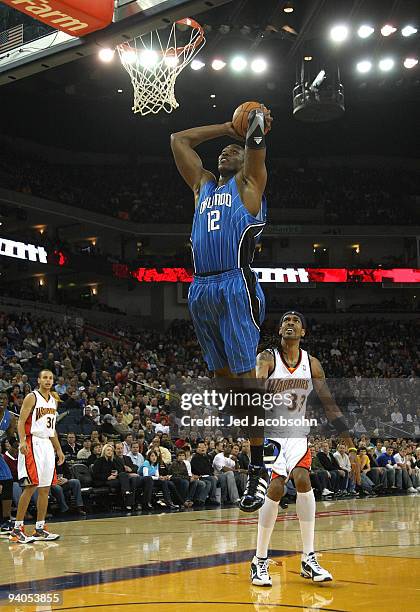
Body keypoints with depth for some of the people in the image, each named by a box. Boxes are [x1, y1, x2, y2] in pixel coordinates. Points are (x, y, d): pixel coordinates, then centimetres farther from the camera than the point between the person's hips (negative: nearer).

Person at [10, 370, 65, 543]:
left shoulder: (54, 400, 16)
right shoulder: (32, 397, -6)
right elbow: (21, 421, -12)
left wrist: (59, 449, 20)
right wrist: (22, 441, -26)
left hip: (48, 445, 8)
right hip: (33, 444, -8)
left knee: (45, 488, 7)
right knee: (30, 487, -12)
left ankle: (40, 529, 14)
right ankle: (17, 529, -7)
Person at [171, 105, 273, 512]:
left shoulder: (249, 183, 11)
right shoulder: (203, 185, 26)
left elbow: (255, 138, 0)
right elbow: (178, 139, 30)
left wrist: (256, 126, 20)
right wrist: (228, 127, 31)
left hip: (236, 285, -6)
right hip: (201, 289, 6)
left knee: (244, 377, -10)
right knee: (221, 375, 9)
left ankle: (258, 468, -9)